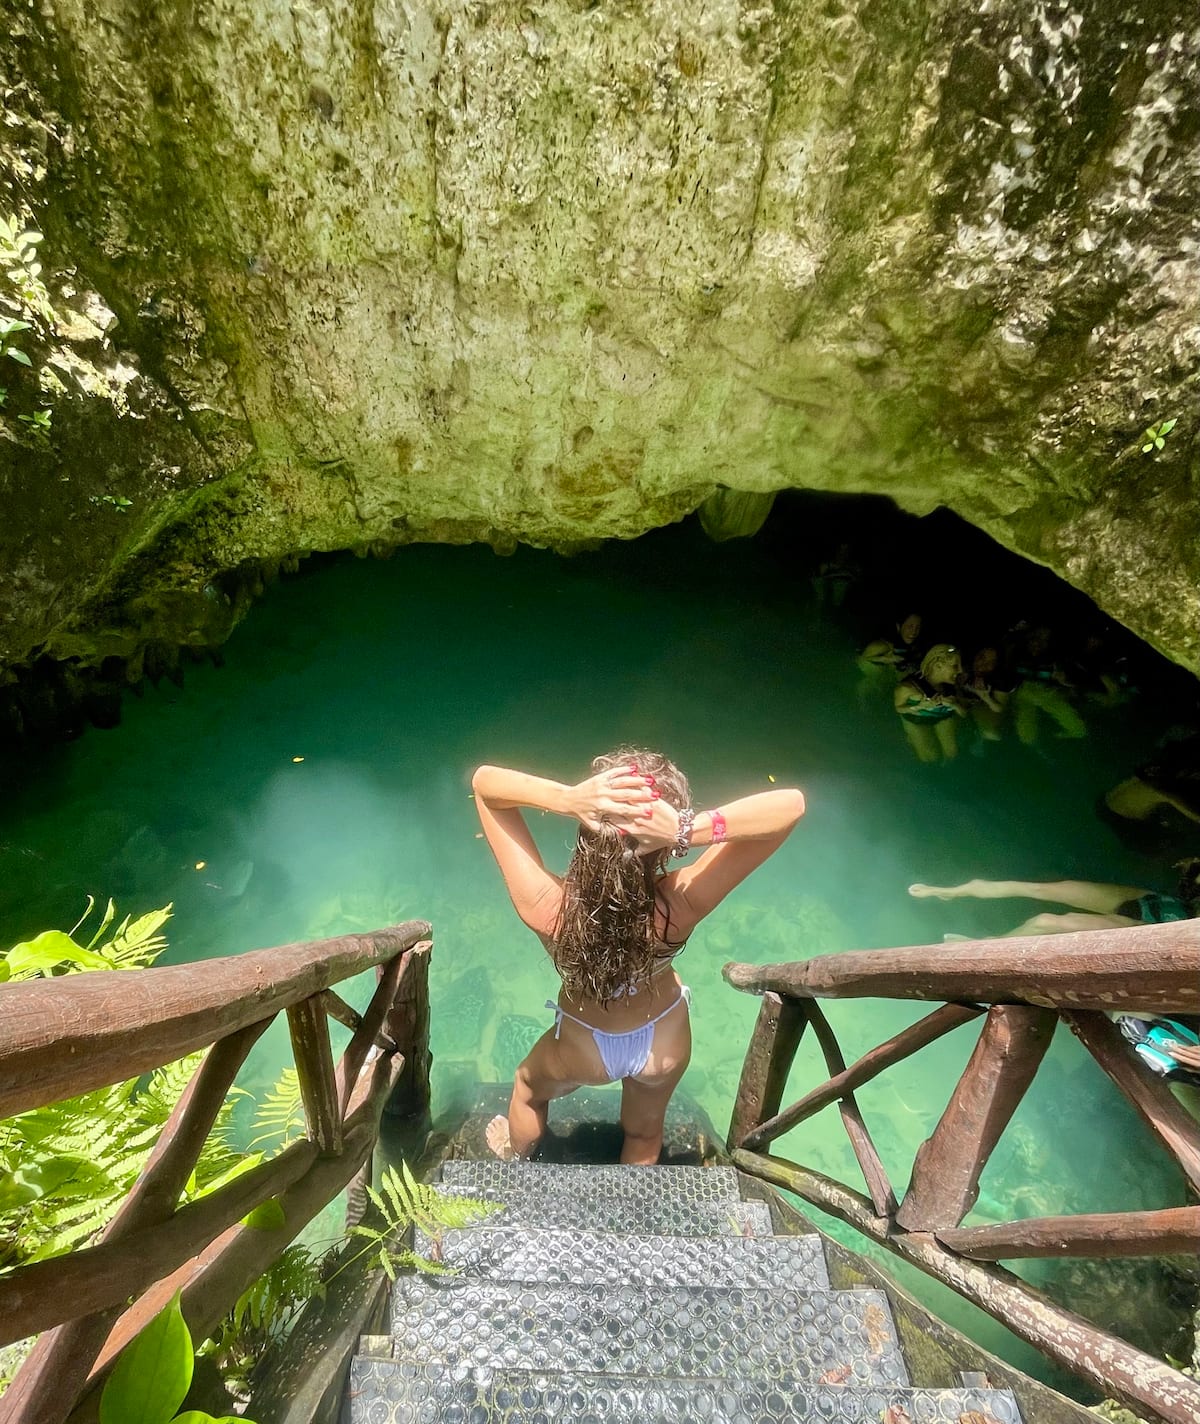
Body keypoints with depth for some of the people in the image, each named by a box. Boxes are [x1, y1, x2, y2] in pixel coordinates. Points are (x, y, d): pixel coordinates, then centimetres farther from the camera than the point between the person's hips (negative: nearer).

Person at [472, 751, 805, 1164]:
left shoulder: (546, 906, -41)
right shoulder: (681, 904, -40)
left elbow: (484, 781, -32)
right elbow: (791, 803, -38)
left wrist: (565, 798, -50)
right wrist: (688, 829, -52)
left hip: (582, 1047, 0)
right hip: (665, 1043, 1)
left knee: (529, 1089, 36)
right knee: (645, 1132, 35)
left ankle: (515, 1155, 66)